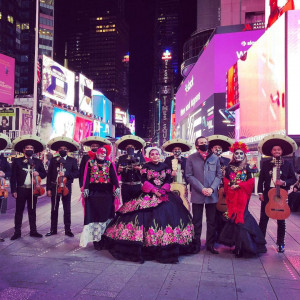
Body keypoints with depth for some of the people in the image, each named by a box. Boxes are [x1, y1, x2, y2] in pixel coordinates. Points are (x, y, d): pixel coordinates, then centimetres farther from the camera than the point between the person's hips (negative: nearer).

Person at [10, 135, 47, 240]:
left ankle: (33, 231, 18)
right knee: (19, 211, 5)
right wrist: (13, 190, -7)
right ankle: (17, 232, 13)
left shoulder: (38, 161, 9)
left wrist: (38, 174, -10)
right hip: (21, 189, -2)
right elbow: (13, 177, 0)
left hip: (33, 189, 2)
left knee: (32, 211, 10)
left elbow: (44, 173, 12)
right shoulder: (17, 161, 2)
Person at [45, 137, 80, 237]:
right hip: (54, 186, 2)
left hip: (66, 187, -1)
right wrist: (48, 188, -1)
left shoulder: (72, 160, 3)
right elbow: (49, 175, 5)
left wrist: (66, 174, -18)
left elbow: (76, 173, -4)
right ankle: (53, 229, 19)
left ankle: (67, 230, 14)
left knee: (67, 209, 5)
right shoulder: (53, 160, 7)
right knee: (54, 209, 9)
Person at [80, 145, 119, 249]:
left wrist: (116, 187, -12)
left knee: (106, 215, -1)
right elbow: (87, 176, 4)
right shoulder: (90, 163, 11)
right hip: (93, 193, -1)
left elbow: (114, 176, 2)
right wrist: (85, 188, -9)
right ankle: (95, 238, 6)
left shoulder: (109, 164, 12)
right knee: (93, 215, -1)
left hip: (107, 193, 1)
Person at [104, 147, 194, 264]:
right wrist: (154, 190, -14)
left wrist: (162, 190, -11)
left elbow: (168, 180, 5)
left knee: (166, 215, -4)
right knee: (147, 217, -9)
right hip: (149, 195, -2)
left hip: (164, 195, 2)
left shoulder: (165, 167, 10)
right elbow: (144, 181, -3)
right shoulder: (146, 166, 4)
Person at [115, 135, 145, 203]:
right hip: (125, 186, 1)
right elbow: (117, 171, 3)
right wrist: (118, 170, -18)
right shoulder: (121, 158, 9)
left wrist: (141, 168, -20)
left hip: (137, 186, 0)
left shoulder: (140, 157, 7)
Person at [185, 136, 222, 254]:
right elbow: (189, 176, -4)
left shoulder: (215, 158, 6)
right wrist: (202, 189, -13)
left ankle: (210, 244, 21)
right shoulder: (191, 158, 1)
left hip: (212, 195, 2)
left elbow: (219, 175, 5)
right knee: (197, 222, 7)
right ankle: (196, 244, 19)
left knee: (212, 222, 9)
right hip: (197, 195, -2)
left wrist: (212, 188, -10)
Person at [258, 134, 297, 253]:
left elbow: (294, 179, 3)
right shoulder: (266, 163, 5)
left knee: (281, 220, 8)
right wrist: (260, 193, -2)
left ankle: (281, 243, 22)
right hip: (267, 193, 1)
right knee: (263, 218, 3)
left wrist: (284, 183, -15)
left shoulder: (287, 164, 2)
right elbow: (261, 179, 6)